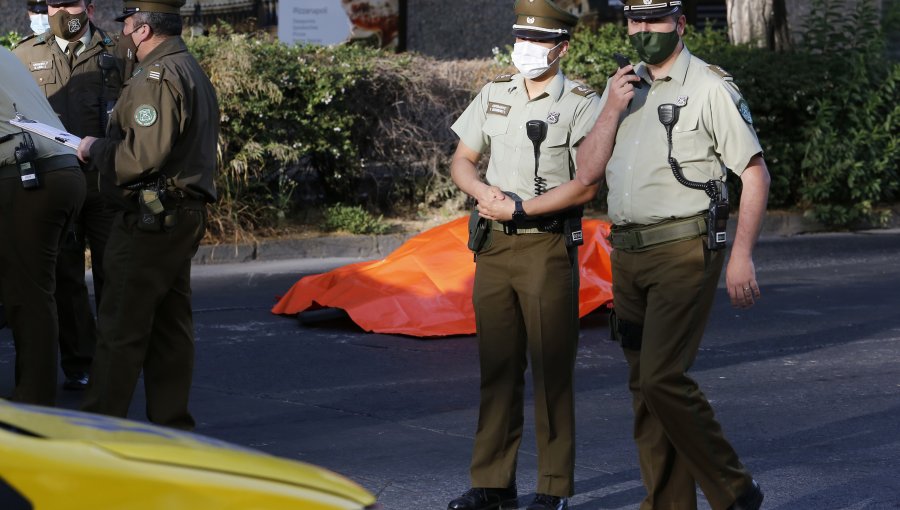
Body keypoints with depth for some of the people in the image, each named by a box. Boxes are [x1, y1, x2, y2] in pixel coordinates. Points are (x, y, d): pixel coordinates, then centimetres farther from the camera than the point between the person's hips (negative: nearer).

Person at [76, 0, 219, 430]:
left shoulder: (157, 79, -16)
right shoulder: (193, 73, 17)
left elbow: (143, 156, -24)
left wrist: (95, 148, -8)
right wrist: (105, 146, 17)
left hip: (149, 218, -10)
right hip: (185, 215, 10)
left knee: (120, 327, -6)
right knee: (170, 325, 12)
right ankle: (171, 423, 15)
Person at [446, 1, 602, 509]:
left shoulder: (581, 103, -5)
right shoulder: (494, 94, 12)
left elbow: (586, 185, -13)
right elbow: (462, 161, 14)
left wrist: (521, 207, -16)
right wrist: (484, 191, -8)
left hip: (548, 248, -5)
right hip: (494, 247, 5)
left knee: (552, 370, -2)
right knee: (497, 366, 9)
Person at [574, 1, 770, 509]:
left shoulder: (709, 87, -5)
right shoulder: (621, 88, 15)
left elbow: (756, 174, -7)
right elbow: (588, 172, 9)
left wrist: (742, 255, -14)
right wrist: (613, 110, -5)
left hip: (684, 249, -7)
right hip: (628, 253, 7)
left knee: (663, 377, -16)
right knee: (645, 386, 7)